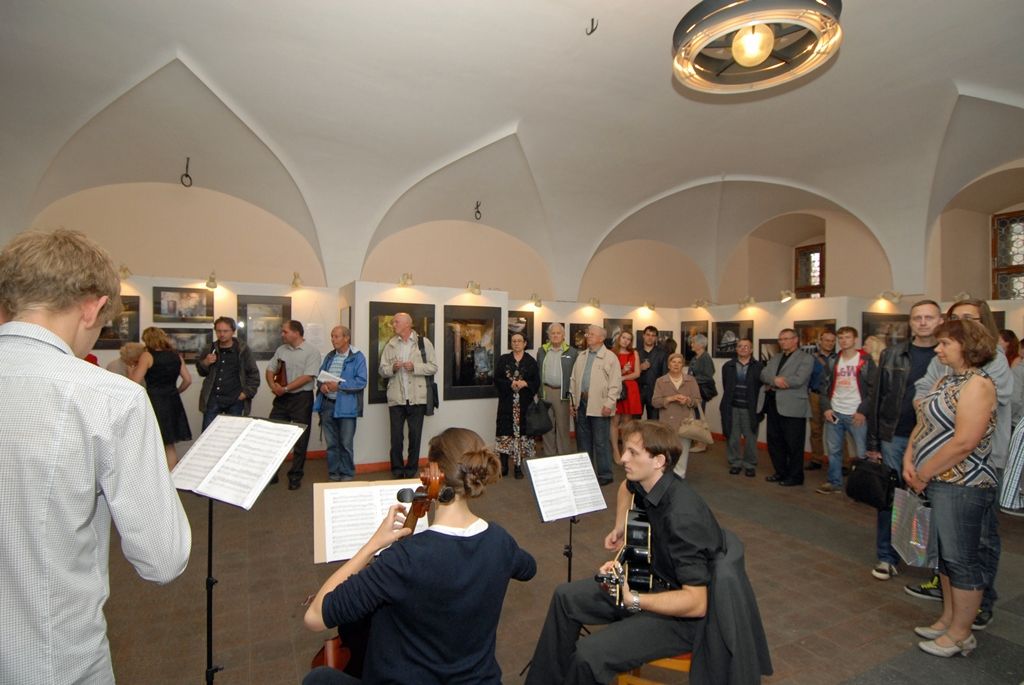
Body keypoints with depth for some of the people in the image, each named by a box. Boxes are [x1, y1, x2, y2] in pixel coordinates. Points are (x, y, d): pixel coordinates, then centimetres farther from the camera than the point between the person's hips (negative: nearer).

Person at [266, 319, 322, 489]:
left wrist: (285, 388, -17)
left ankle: (295, 476, 15)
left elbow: (308, 377, -17)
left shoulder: (312, 352, -9)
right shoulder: (281, 350, 10)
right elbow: (270, 370, 11)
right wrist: (273, 385, -9)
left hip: (301, 399, -5)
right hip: (281, 398, 5)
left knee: (300, 439, 3)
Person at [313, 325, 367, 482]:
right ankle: (333, 474, 24)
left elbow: (361, 381, -13)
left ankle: (347, 474, 17)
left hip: (346, 406, -5)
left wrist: (339, 385, -20)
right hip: (327, 405, 5)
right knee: (331, 443, 12)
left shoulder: (357, 357, -5)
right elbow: (319, 376, 16)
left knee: (346, 443, 3)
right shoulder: (329, 356, 14)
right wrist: (321, 385, -6)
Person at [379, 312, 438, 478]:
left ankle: (411, 470, 20)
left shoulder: (423, 343, 1)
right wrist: (392, 368, -13)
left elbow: (433, 367, -2)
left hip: (417, 397, -2)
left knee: (415, 436, 7)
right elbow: (382, 370, 7)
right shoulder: (390, 345, 9)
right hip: (396, 398, 2)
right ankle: (397, 470, 20)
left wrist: (415, 367, -15)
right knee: (396, 436, 7)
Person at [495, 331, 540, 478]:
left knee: (522, 432, -1)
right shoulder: (503, 359, 8)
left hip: (525, 403, 0)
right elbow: (497, 379, 1)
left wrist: (525, 383, -15)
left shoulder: (531, 361, 8)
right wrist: (510, 384, -15)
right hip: (507, 402, 0)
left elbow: (537, 382, 4)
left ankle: (519, 466, 7)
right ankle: (503, 466, 7)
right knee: (506, 433, -2)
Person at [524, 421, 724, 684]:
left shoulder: (683, 516, -32)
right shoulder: (648, 482, -6)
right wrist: (620, 528, 14)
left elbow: (696, 602, -30)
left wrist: (632, 600, -34)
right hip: (653, 581, 9)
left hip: (682, 613, -9)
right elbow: (627, 487, 21)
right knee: (566, 596, 10)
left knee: (589, 655, -26)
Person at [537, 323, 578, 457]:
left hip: (562, 393, -3)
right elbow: (537, 372, 12)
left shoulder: (572, 352, 1)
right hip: (545, 391, 3)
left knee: (563, 426, 3)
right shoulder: (542, 351, 10)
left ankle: (563, 456, 12)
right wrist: (538, 391, 7)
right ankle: (548, 455, 19)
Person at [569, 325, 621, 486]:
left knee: (601, 442, 1)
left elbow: (615, 383, -9)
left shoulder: (610, 357, -4)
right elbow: (573, 380, 15)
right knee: (583, 440, 13)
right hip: (581, 403, 6)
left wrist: (609, 404, -15)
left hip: (599, 406, -6)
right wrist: (572, 401, 10)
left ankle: (605, 475, 14)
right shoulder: (581, 357, 14)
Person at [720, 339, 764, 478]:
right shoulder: (728, 366, 6)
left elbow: (762, 388, -4)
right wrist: (727, 402, 1)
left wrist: (759, 407, -8)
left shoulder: (759, 367, -3)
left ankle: (750, 465, 20)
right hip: (732, 408, 2)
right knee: (732, 437, 8)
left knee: (750, 438, 6)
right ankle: (735, 463, 22)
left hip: (750, 409, -2)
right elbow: (726, 387, 7)